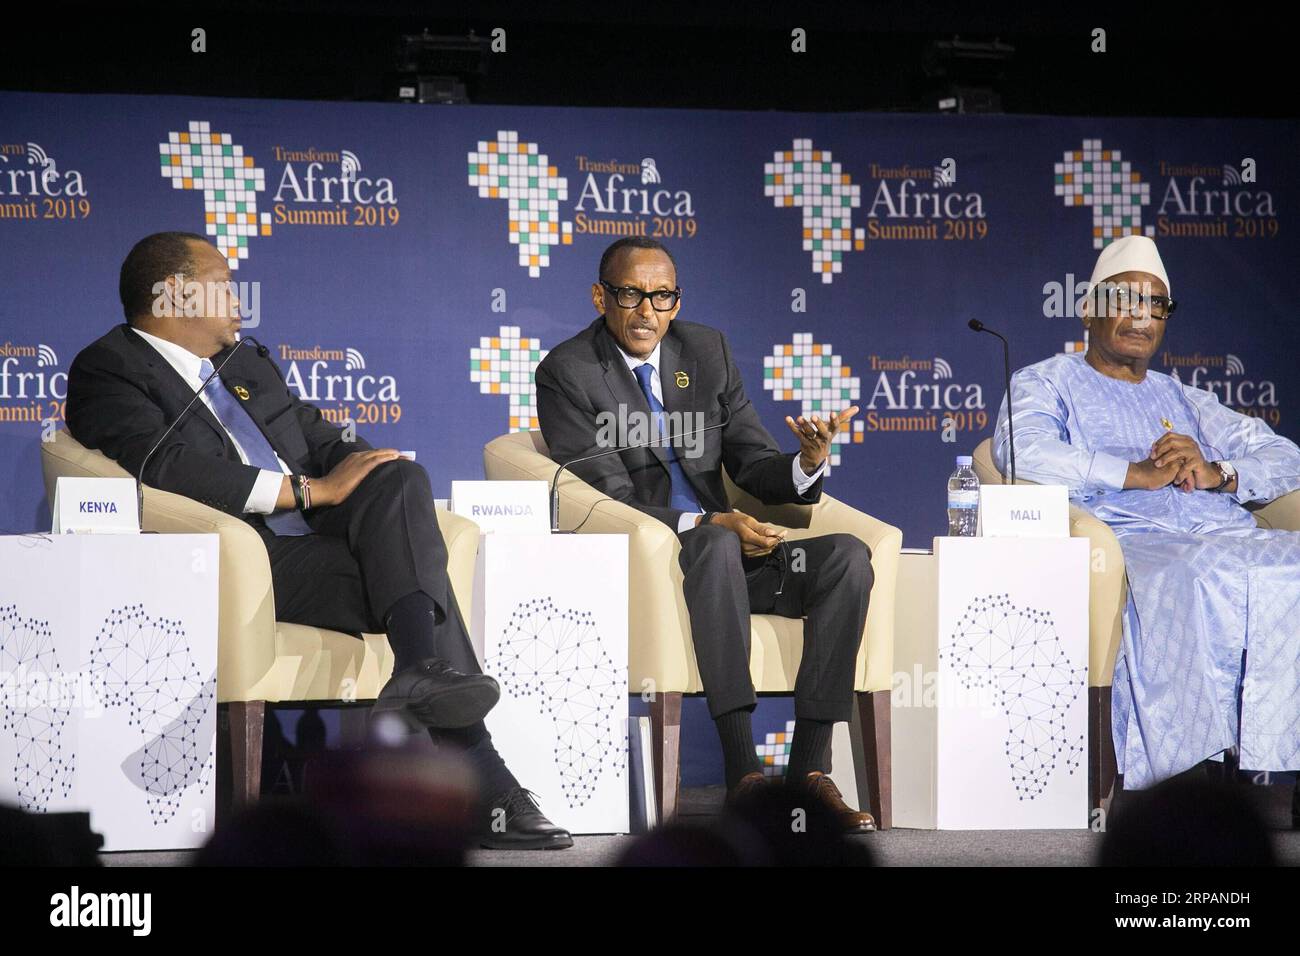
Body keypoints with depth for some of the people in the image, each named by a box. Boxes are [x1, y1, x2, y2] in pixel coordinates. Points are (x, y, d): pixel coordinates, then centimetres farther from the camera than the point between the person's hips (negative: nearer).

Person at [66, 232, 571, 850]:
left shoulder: (247, 363, 29)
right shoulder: (108, 371, 1)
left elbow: (320, 436, 26)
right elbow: (168, 467, -16)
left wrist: (362, 471, 0)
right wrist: (310, 490, -17)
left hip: (317, 537, 8)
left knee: (400, 479, -21)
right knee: (416, 579, -24)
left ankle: (422, 665, -35)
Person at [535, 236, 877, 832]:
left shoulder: (706, 350, 11)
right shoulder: (568, 373, -6)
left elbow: (752, 465, 8)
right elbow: (611, 503, -13)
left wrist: (807, 464, -16)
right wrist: (708, 526, -27)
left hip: (725, 554, 6)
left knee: (847, 556, -19)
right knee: (717, 549, -38)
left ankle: (808, 768, -25)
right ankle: (742, 773, -41)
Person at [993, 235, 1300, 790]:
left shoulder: (1181, 398, 33)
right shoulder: (1047, 383, 20)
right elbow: (1022, 453, -5)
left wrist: (1217, 472, -1)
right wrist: (1135, 473, -7)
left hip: (1230, 535, 5)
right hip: (1130, 540, -5)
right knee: (1203, 582, -39)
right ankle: (1179, 782, -41)